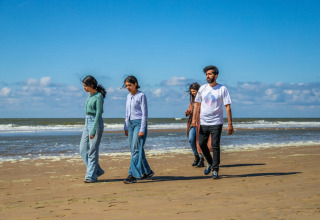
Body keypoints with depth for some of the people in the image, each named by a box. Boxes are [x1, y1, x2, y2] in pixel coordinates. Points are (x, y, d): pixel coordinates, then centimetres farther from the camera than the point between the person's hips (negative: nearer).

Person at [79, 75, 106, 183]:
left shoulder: (99, 97, -14)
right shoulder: (91, 95, 13)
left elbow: (98, 114, -18)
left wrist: (93, 131, -21)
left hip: (96, 124, -9)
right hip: (87, 123, 9)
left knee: (93, 151, -5)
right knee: (83, 150, 6)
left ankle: (91, 176, 1)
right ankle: (97, 170, 16)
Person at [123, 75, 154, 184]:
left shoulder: (141, 96, -7)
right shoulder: (128, 96, 15)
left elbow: (144, 114, -10)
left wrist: (142, 129, -15)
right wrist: (126, 128, 15)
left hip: (139, 123, -8)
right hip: (131, 124, 8)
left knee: (136, 150, -12)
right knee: (133, 150, 9)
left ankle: (133, 175, -14)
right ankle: (147, 172, 20)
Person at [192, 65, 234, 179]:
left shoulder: (222, 89, -4)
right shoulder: (202, 88, 7)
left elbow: (227, 106, -6)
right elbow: (197, 104, 14)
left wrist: (230, 124, -11)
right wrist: (194, 118, 3)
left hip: (216, 123, -4)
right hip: (203, 122, 4)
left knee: (215, 146, -7)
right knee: (202, 144, 7)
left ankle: (215, 170, 1)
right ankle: (210, 163, 31)